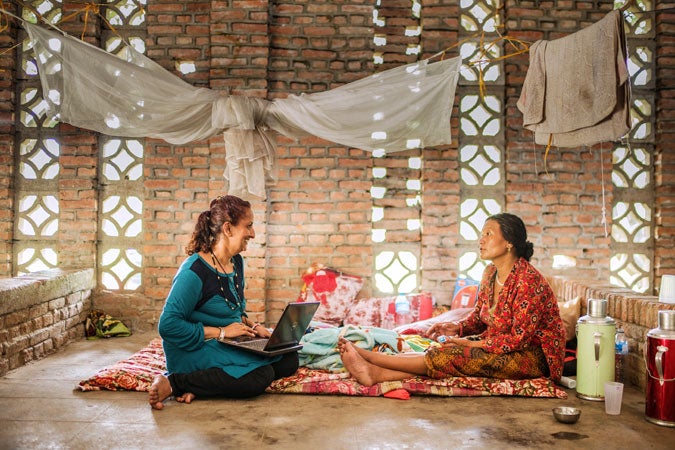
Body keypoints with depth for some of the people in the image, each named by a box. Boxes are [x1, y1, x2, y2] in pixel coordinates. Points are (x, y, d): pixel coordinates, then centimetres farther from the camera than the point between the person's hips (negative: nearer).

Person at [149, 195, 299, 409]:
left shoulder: (236, 262, 8)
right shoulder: (194, 271, -19)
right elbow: (168, 325, -22)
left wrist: (252, 326, 1)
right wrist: (221, 332, -20)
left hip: (231, 345, 9)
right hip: (194, 351, -9)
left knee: (289, 360, -5)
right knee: (259, 376, -28)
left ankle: (201, 385, -12)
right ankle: (173, 383, -17)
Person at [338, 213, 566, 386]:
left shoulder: (528, 280, -22)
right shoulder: (491, 273, 5)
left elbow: (519, 339, -21)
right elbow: (479, 316, 13)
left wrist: (472, 343, -22)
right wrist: (457, 327, -8)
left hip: (534, 356, -8)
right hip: (500, 346, 8)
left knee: (457, 357, -24)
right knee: (441, 353, -16)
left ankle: (369, 357, -24)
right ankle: (375, 372, -30)